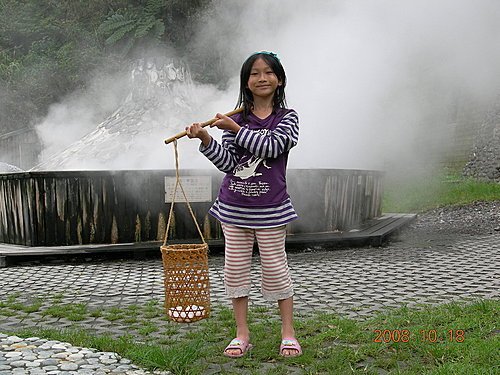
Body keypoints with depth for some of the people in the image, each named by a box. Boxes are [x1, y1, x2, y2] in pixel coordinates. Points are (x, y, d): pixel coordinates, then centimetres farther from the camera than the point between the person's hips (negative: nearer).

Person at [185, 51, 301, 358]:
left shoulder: (287, 117, 0)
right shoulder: (236, 118, 5)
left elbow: (272, 147, -18)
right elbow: (227, 163, -1)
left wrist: (236, 129, -16)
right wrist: (205, 140, -15)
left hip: (270, 207, -3)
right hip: (234, 206, 3)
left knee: (275, 266, 4)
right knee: (235, 267, 6)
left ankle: (288, 332, 19)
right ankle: (242, 333, 20)